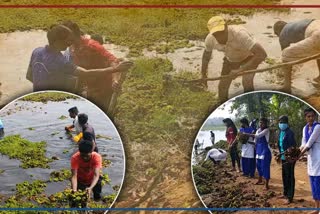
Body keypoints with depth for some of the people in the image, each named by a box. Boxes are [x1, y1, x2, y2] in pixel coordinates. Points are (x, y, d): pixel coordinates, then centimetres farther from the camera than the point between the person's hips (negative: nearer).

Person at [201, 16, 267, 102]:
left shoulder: (239, 34, -43)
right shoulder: (210, 39, -26)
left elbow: (262, 54, -48)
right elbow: (207, 53, 1)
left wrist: (242, 70, -50)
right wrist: (203, 73, 5)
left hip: (248, 57, -4)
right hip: (230, 59, 4)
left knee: (247, 82, -24)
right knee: (222, 86, 2)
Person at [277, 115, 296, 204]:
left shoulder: (290, 132, -16)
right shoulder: (280, 132, 11)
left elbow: (292, 145, -21)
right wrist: (280, 155, 19)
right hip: (283, 157, 9)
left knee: (290, 177, -4)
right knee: (284, 176, 18)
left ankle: (290, 197, 0)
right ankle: (286, 194, 32)